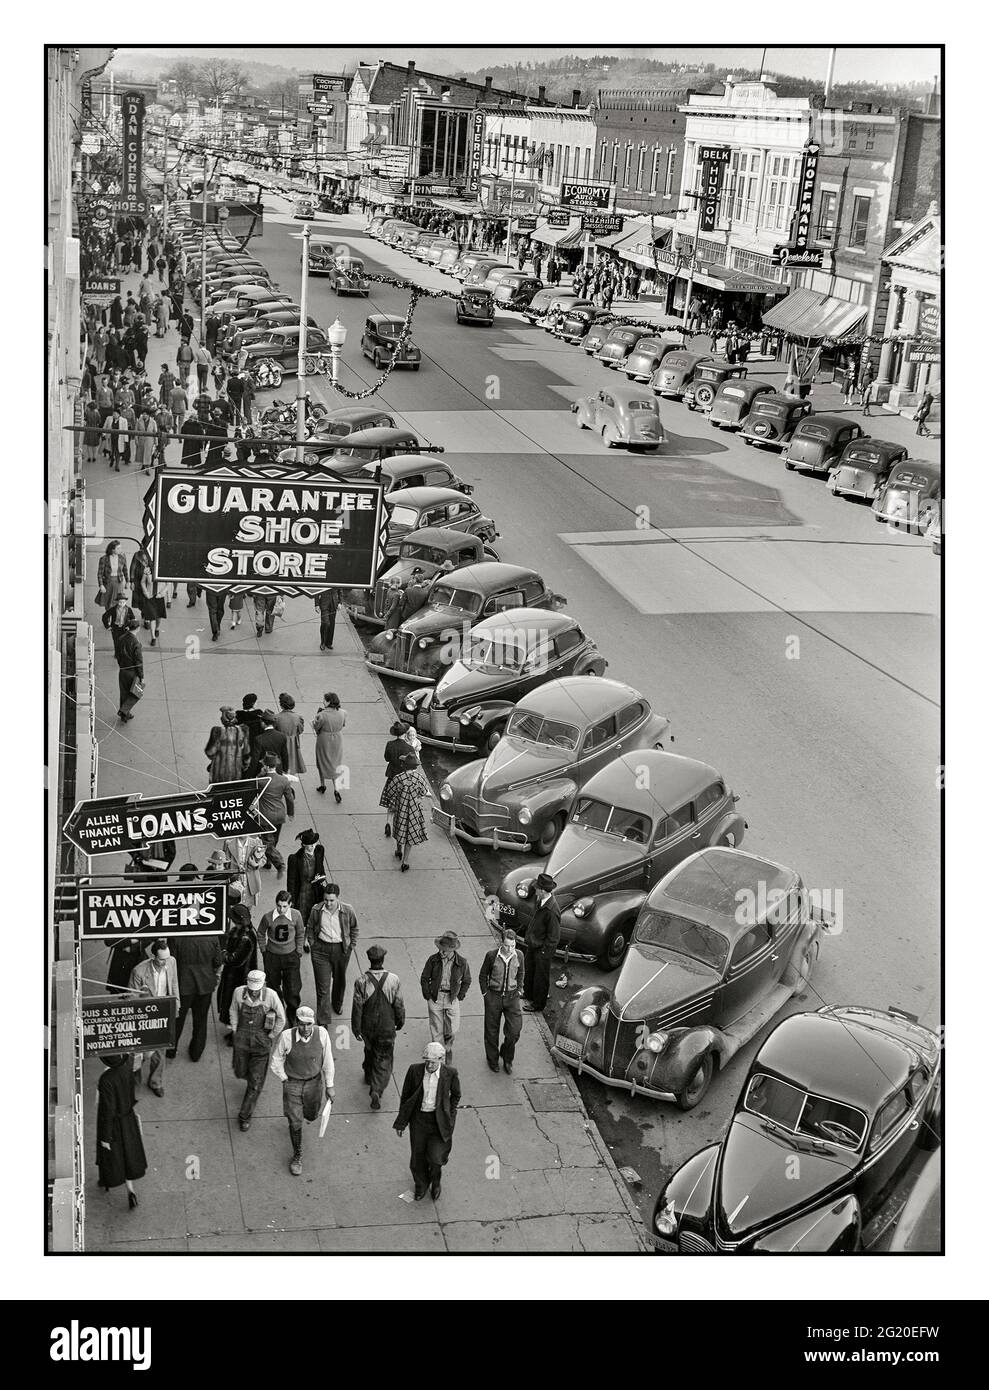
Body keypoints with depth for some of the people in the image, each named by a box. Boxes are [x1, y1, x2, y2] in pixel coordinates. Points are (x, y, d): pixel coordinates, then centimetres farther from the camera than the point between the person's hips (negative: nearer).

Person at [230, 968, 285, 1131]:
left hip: (261, 1043, -2)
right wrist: (235, 1032, 3)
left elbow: (281, 1019, -6)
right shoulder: (239, 992, -15)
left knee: (255, 1083, 1)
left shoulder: (271, 996, -20)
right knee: (240, 1073, 17)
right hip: (242, 1040, 2)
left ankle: (245, 1116, 18)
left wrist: (270, 1038, -2)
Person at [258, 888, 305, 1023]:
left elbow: (300, 934, 2)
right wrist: (264, 951, 5)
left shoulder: (296, 915, -15)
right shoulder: (268, 917, -17)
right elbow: (260, 934, 2)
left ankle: (293, 1016, 21)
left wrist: (299, 953, 3)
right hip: (272, 956, 0)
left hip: (291, 956, 0)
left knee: (293, 988, -1)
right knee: (273, 987, 14)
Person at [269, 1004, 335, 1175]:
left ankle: (307, 1112, 63)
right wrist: (284, 1080, -5)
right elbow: (276, 1059, -9)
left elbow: (327, 1060, -10)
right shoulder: (287, 1036, -28)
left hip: (314, 1081, 2)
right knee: (295, 1122, 5)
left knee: (311, 1115, 24)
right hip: (292, 1083, -2)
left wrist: (329, 1086, -3)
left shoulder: (321, 1033, -24)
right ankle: (297, 1156, 29)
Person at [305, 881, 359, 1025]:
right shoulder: (316, 910, -12)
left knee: (340, 979, 24)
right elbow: (310, 927, 6)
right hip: (321, 949, -1)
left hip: (341, 949, 2)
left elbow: (354, 929, 6)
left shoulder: (347, 911, -12)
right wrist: (310, 943, 1)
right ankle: (323, 1020, -1)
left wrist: (351, 945, 2)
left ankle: (337, 1004, 54)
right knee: (323, 986, -5)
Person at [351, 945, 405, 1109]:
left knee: (370, 1050, 28)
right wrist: (400, 1021, 11)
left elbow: (357, 1007, -11)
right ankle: (376, 1090, -7)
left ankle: (369, 1076, 49)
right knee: (384, 1058, 8)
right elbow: (399, 1005, -7)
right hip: (387, 1026, -1)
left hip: (368, 1026, 1)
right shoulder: (394, 980, -17)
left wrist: (356, 1028, 1)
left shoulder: (361, 981, -17)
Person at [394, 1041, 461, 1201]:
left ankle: (436, 1179, 25)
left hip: (439, 1119, -2)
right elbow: (405, 1096, -1)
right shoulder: (414, 1070, -13)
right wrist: (401, 1122, 4)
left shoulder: (450, 1073, -15)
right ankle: (421, 1185, 43)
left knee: (435, 1157, -11)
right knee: (418, 1155, 13)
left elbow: (455, 1095, 6)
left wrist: (450, 1118, 3)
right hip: (419, 1118, 2)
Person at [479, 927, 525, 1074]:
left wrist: (518, 990, 8)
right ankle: (492, 1059, 31)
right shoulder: (492, 955, -14)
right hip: (494, 996, -1)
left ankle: (507, 1057, 21)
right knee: (492, 1030, 10)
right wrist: (485, 993, -2)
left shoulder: (518, 956, -7)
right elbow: (482, 975, 0)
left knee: (515, 1030, -5)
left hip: (512, 996, 2)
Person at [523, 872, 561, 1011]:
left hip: (542, 949, -8)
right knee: (529, 969, 28)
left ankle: (538, 1003, 35)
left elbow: (553, 937, -25)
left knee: (540, 976, 14)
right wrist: (529, 938, 11)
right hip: (532, 944, 8)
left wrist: (543, 951, -18)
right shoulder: (540, 900, -8)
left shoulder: (551, 911, -34)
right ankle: (529, 993, 52)